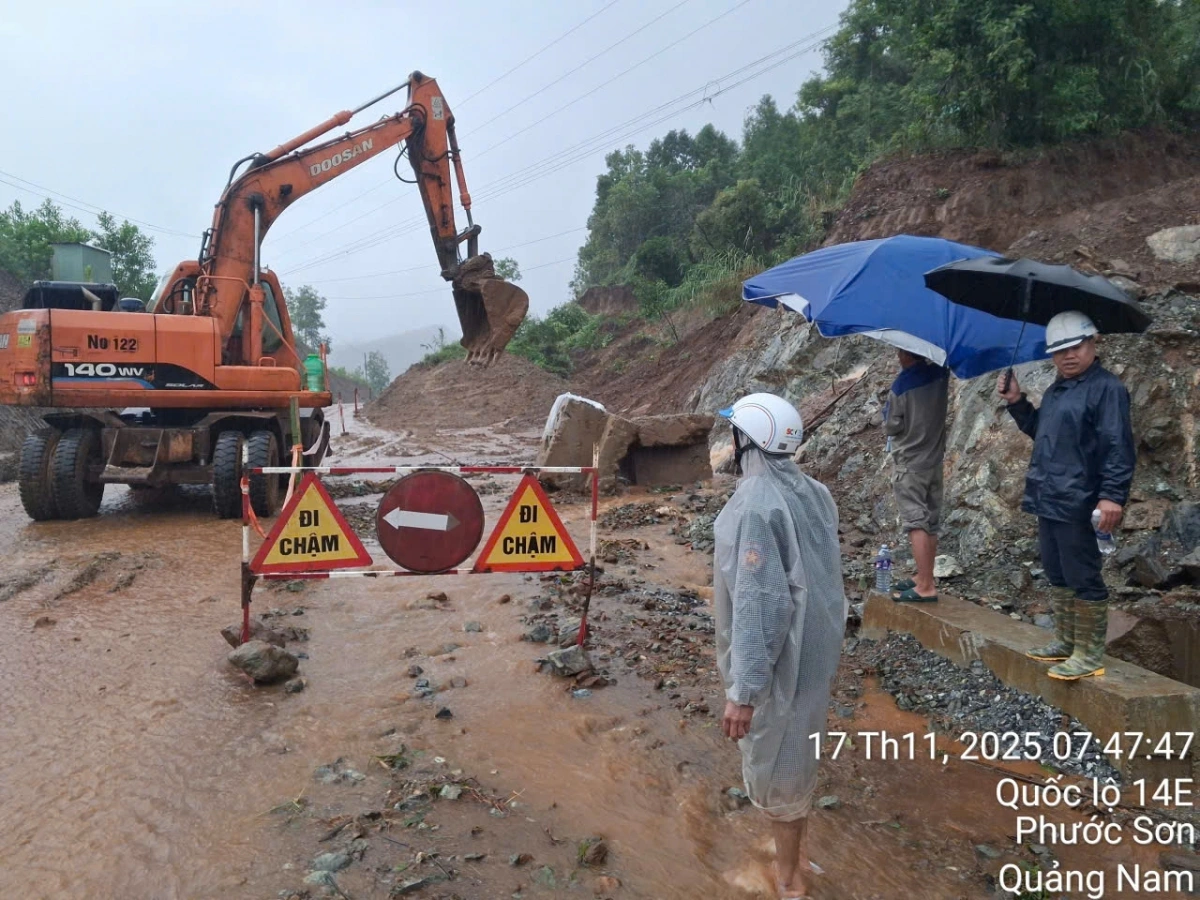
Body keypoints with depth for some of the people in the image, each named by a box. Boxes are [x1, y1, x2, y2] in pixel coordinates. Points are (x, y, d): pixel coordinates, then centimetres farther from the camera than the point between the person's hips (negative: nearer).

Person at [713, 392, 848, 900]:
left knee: (775, 766, 9)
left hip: (775, 659, -8)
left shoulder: (754, 505, -26)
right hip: (812, 648, 9)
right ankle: (798, 851, 43)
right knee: (796, 754, 24)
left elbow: (757, 603, -28)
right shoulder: (811, 492, 0)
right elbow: (821, 574, 10)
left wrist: (743, 690, -24)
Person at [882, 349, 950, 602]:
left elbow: (891, 427, -7)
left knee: (916, 523, -7)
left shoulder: (901, 385, -16)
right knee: (930, 524, 11)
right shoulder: (940, 373, 0)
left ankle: (926, 587, -10)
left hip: (910, 463, -7)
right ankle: (924, 579, 21)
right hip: (934, 459, 7)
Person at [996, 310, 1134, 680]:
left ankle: (1090, 654, 5)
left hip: (1076, 504, -9)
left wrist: (1113, 495, -24)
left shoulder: (1106, 387, -10)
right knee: (1057, 576, 16)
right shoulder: (1055, 390, 17)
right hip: (1048, 500, 9)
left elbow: (1119, 447, -17)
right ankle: (1065, 640, 27)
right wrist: (1017, 402, 17)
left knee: (1083, 578, -3)